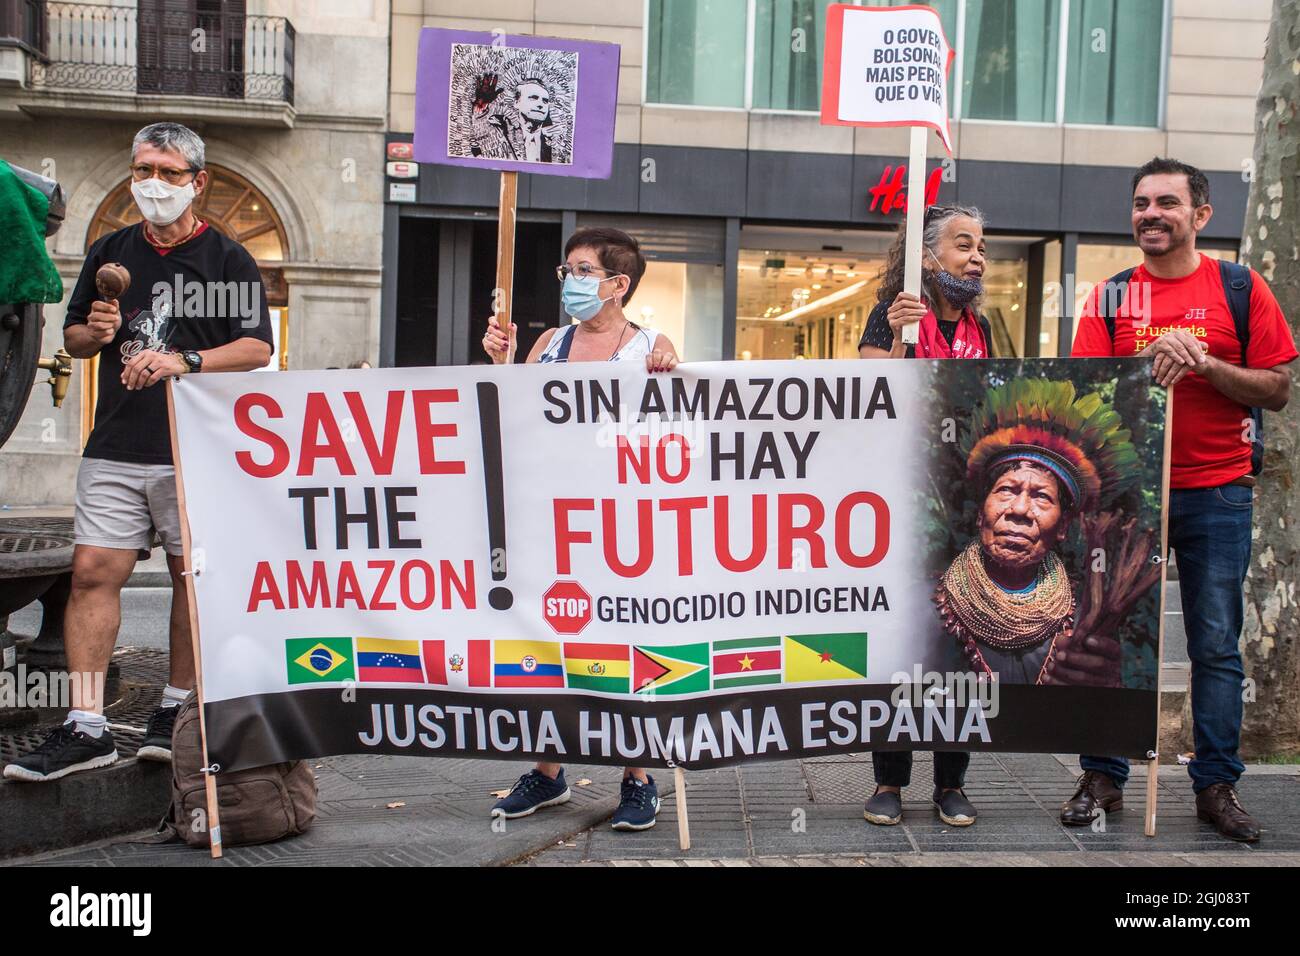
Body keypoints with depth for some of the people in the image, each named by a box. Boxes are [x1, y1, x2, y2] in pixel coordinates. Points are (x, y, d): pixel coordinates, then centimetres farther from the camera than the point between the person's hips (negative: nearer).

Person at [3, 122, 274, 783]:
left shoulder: (228, 259, 4)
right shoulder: (110, 253, 16)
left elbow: (257, 347, -3)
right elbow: (72, 337, 22)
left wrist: (185, 362, -17)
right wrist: (96, 334, -2)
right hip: (115, 448, 3)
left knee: (193, 575, 3)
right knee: (93, 572, -5)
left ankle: (177, 711, 17)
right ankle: (85, 728, -2)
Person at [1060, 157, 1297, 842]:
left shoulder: (1240, 289, 4)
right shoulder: (1110, 299, 7)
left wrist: (1202, 363, -13)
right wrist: (1149, 364, -16)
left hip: (1217, 492, -1)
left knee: (1216, 645, 4)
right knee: (1109, 637, 3)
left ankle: (1217, 785, 14)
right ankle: (1103, 778, 14)